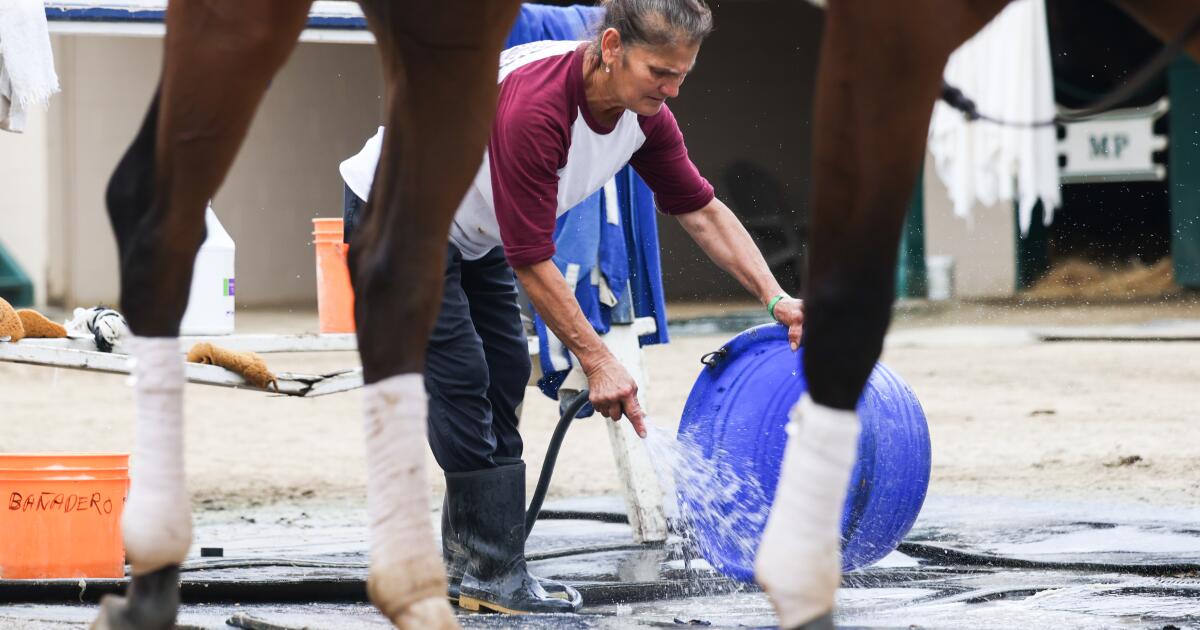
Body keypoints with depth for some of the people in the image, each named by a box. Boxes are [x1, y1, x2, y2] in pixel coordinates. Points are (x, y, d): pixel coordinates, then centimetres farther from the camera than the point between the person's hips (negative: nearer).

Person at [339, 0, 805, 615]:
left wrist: (777, 300, -10)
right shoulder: (534, 108, -37)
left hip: (469, 230, 9)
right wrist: (597, 361, -30)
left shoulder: (643, 113, -12)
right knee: (461, 380, -14)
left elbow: (703, 211, -1)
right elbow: (531, 263, -33)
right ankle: (492, 575, -11)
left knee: (504, 375, 6)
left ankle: (466, 563, 12)